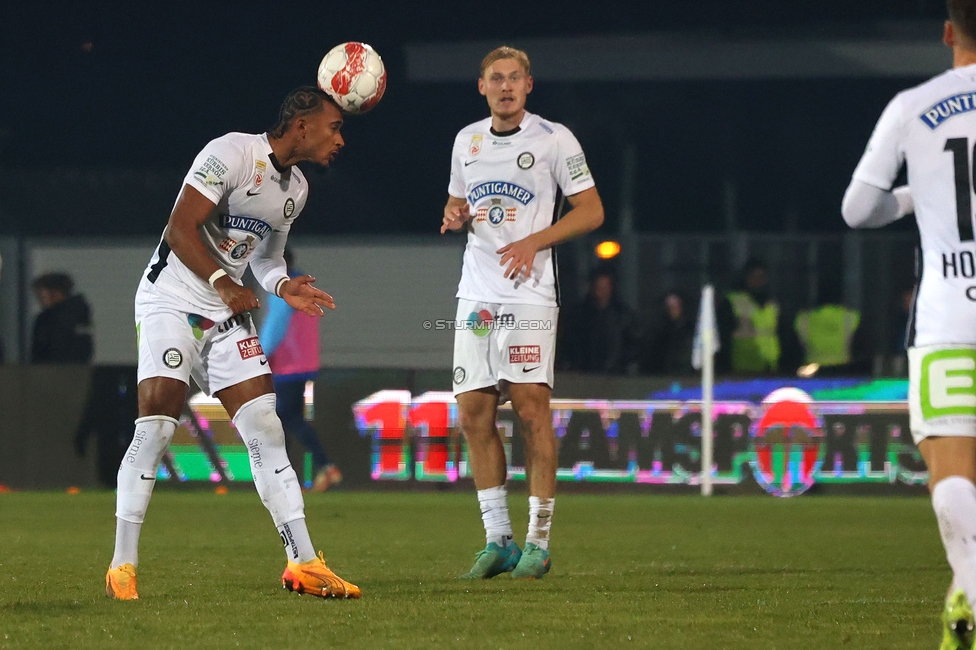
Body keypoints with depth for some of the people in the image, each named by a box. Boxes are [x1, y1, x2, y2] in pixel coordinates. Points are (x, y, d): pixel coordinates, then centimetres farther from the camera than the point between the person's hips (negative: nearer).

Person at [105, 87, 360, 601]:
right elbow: (180, 229, -19)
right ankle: (122, 566, -8)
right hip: (172, 301, -8)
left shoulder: (296, 188, 12)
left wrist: (284, 287, 2)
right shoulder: (232, 154, -15)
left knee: (264, 427, -2)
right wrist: (224, 283, -26)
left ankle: (304, 564, -3)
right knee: (156, 425, -15)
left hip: (227, 315, 8)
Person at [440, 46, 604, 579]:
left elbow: (591, 211, -1)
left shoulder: (554, 139, -3)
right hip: (476, 293, 5)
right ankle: (498, 540, 9)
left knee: (532, 412, -10)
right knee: (473, 416, 1)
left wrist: (534, 241, -13)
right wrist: (455, 215, 2)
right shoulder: (467, 140, 13)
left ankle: (538, 542, -4)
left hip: (529, 294, -5)